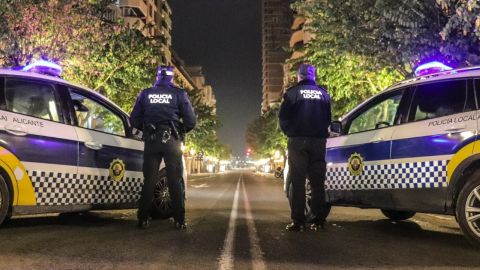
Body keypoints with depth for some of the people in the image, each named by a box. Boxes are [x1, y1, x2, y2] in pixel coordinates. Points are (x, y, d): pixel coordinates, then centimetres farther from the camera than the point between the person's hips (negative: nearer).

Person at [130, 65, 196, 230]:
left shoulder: (145, 94, 8)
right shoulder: (179, 94, 2)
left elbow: (134, 119, 8)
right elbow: (190, 120, -3)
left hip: (151, 140, 2)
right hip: (171, 140, -2)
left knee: (149, 180, 8)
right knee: (175, 180, 2)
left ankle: (143, 219, 8)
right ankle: (180, 220, 2)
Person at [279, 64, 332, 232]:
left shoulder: (292, 93, -1)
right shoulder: (323, 94, 11)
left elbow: (283, 117, -2)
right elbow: (328, 118, 14)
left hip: (298, 141, -3)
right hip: (319, 141, 4)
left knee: (298, 182, -1)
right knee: (318, 182, 8)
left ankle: (298, 221, -4)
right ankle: (318, 220, 9)